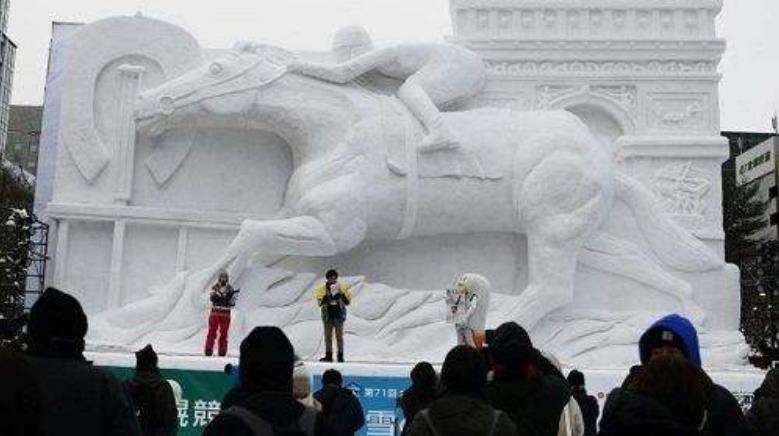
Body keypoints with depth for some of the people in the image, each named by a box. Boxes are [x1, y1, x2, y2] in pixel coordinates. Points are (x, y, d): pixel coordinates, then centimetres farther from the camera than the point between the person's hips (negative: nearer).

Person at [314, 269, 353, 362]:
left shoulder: (342, 287, 1)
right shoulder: (323, 288, 1)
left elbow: (347, 302, -1)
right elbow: (320, 302, -6)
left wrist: (341, 294, -15)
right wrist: (327, 296, -19)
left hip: (339, 314, -1)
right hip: (327, 314, 1)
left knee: (339, 336, -1)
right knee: (328, 336, 6)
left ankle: (340, 356, 3)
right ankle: (328, 355, 13)